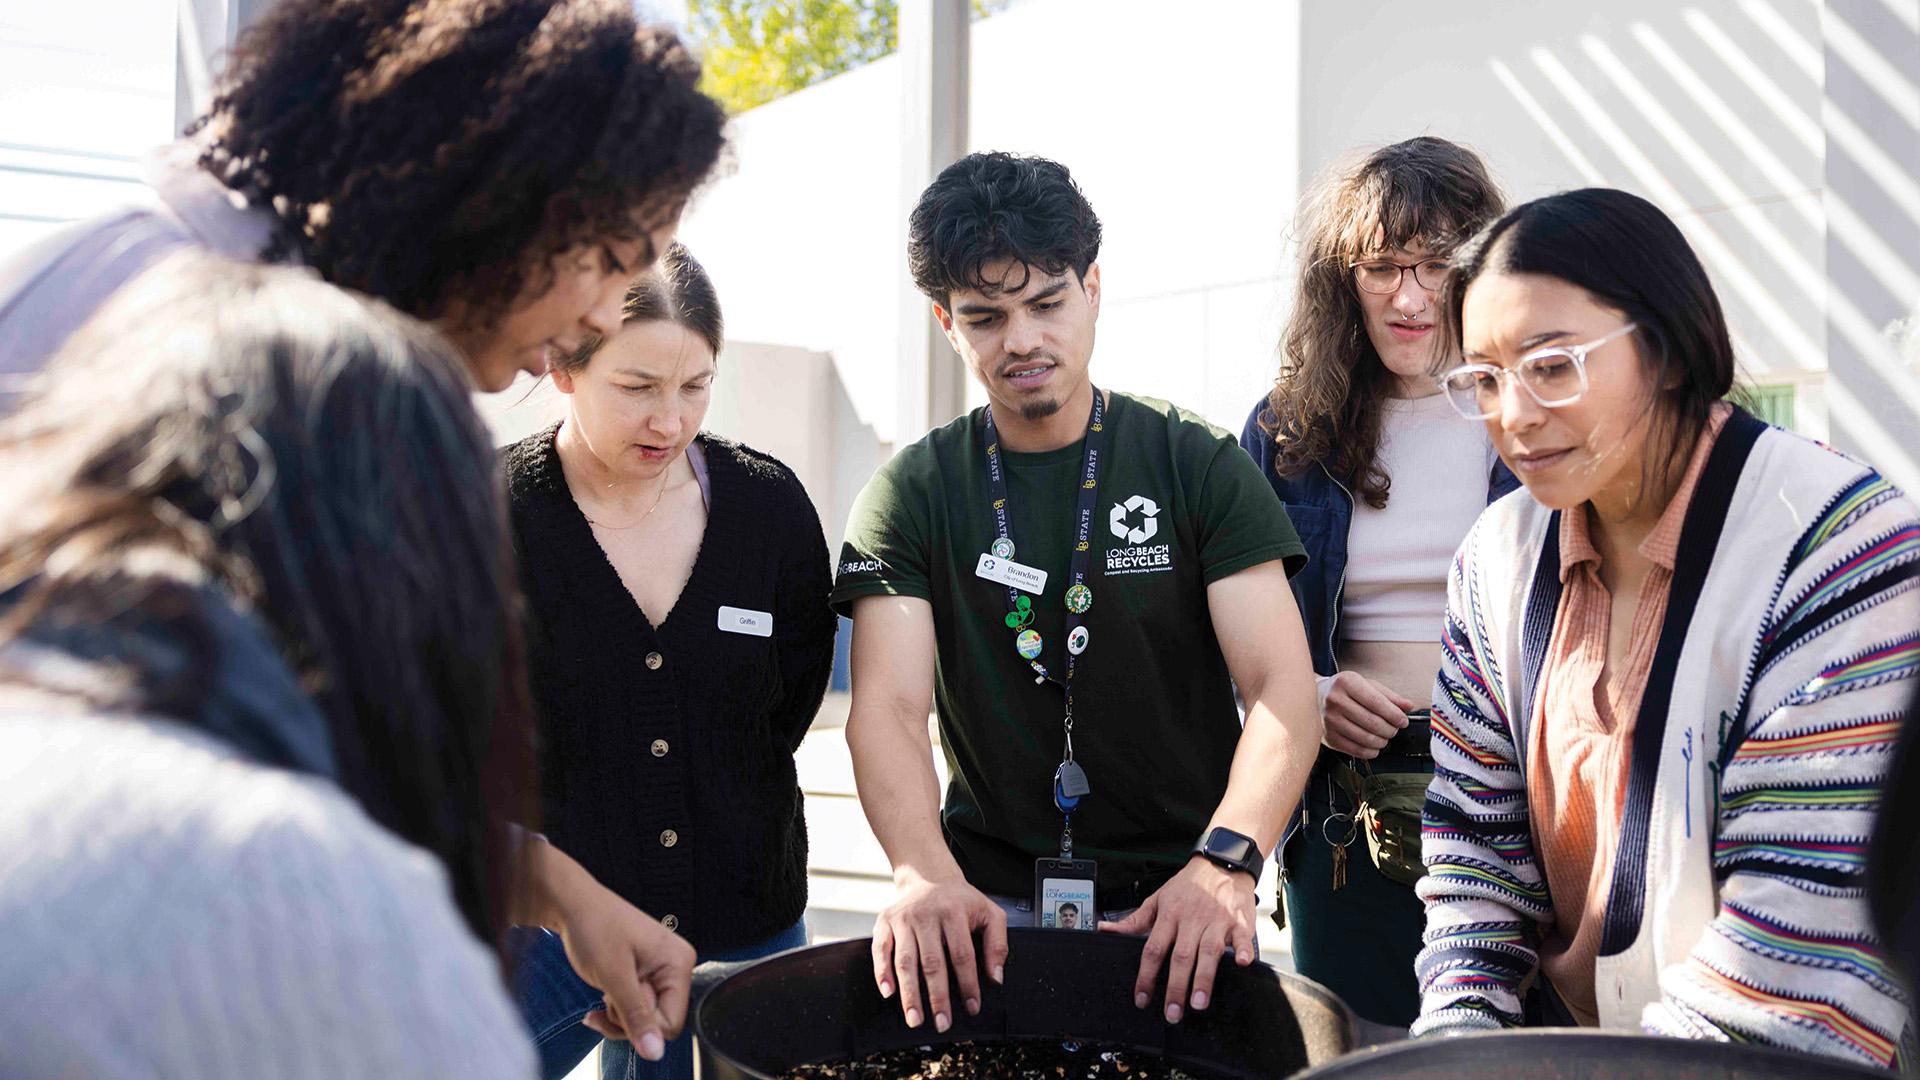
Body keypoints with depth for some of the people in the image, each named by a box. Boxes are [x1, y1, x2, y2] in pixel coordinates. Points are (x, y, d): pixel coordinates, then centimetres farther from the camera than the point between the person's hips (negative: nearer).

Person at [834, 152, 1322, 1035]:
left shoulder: (1199, 465, 0)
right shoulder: (911, 496, 2)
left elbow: (1282, 689, -9)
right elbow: (887, 709, -10)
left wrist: (1225, 862, -26)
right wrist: (925, 875, -29)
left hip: (1177, 896, 0)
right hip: (988, 901, 1)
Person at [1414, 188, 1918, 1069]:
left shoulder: (1836, 549, -15)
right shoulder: (1501, 557, 4)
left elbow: (1820, 915, -20)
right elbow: (1474, 834, 6)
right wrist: (1459, 1036, -5)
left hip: (1771, 1061, -4)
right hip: (1566, 1045, 4)